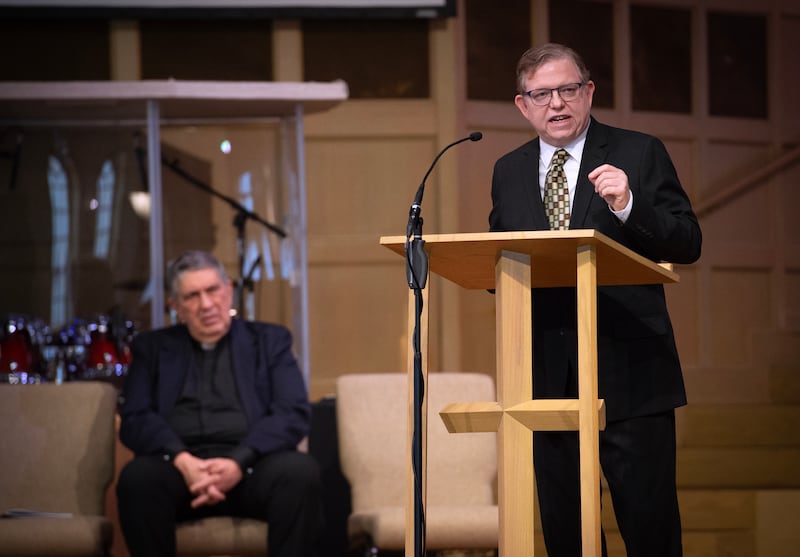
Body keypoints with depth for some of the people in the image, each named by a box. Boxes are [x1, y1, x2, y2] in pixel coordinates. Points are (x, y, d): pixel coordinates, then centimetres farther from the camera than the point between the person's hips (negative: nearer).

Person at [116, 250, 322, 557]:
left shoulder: (269, 340, 18)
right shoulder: (153, 348, 20)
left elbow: (294, 414, 4)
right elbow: (135, 420, 6)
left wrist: (240, 462, -14)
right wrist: (182, 460, -15)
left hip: (251, 464, 0)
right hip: (180, 465, 0)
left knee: (301, 471, -33)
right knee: (137, 476, -34)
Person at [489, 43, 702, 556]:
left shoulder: (640, 154, 2)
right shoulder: (508, 171, 14)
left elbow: (688, 244, -5)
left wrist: (628, 205, -21)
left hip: (628, 370, -4)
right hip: (548, 375, 4)